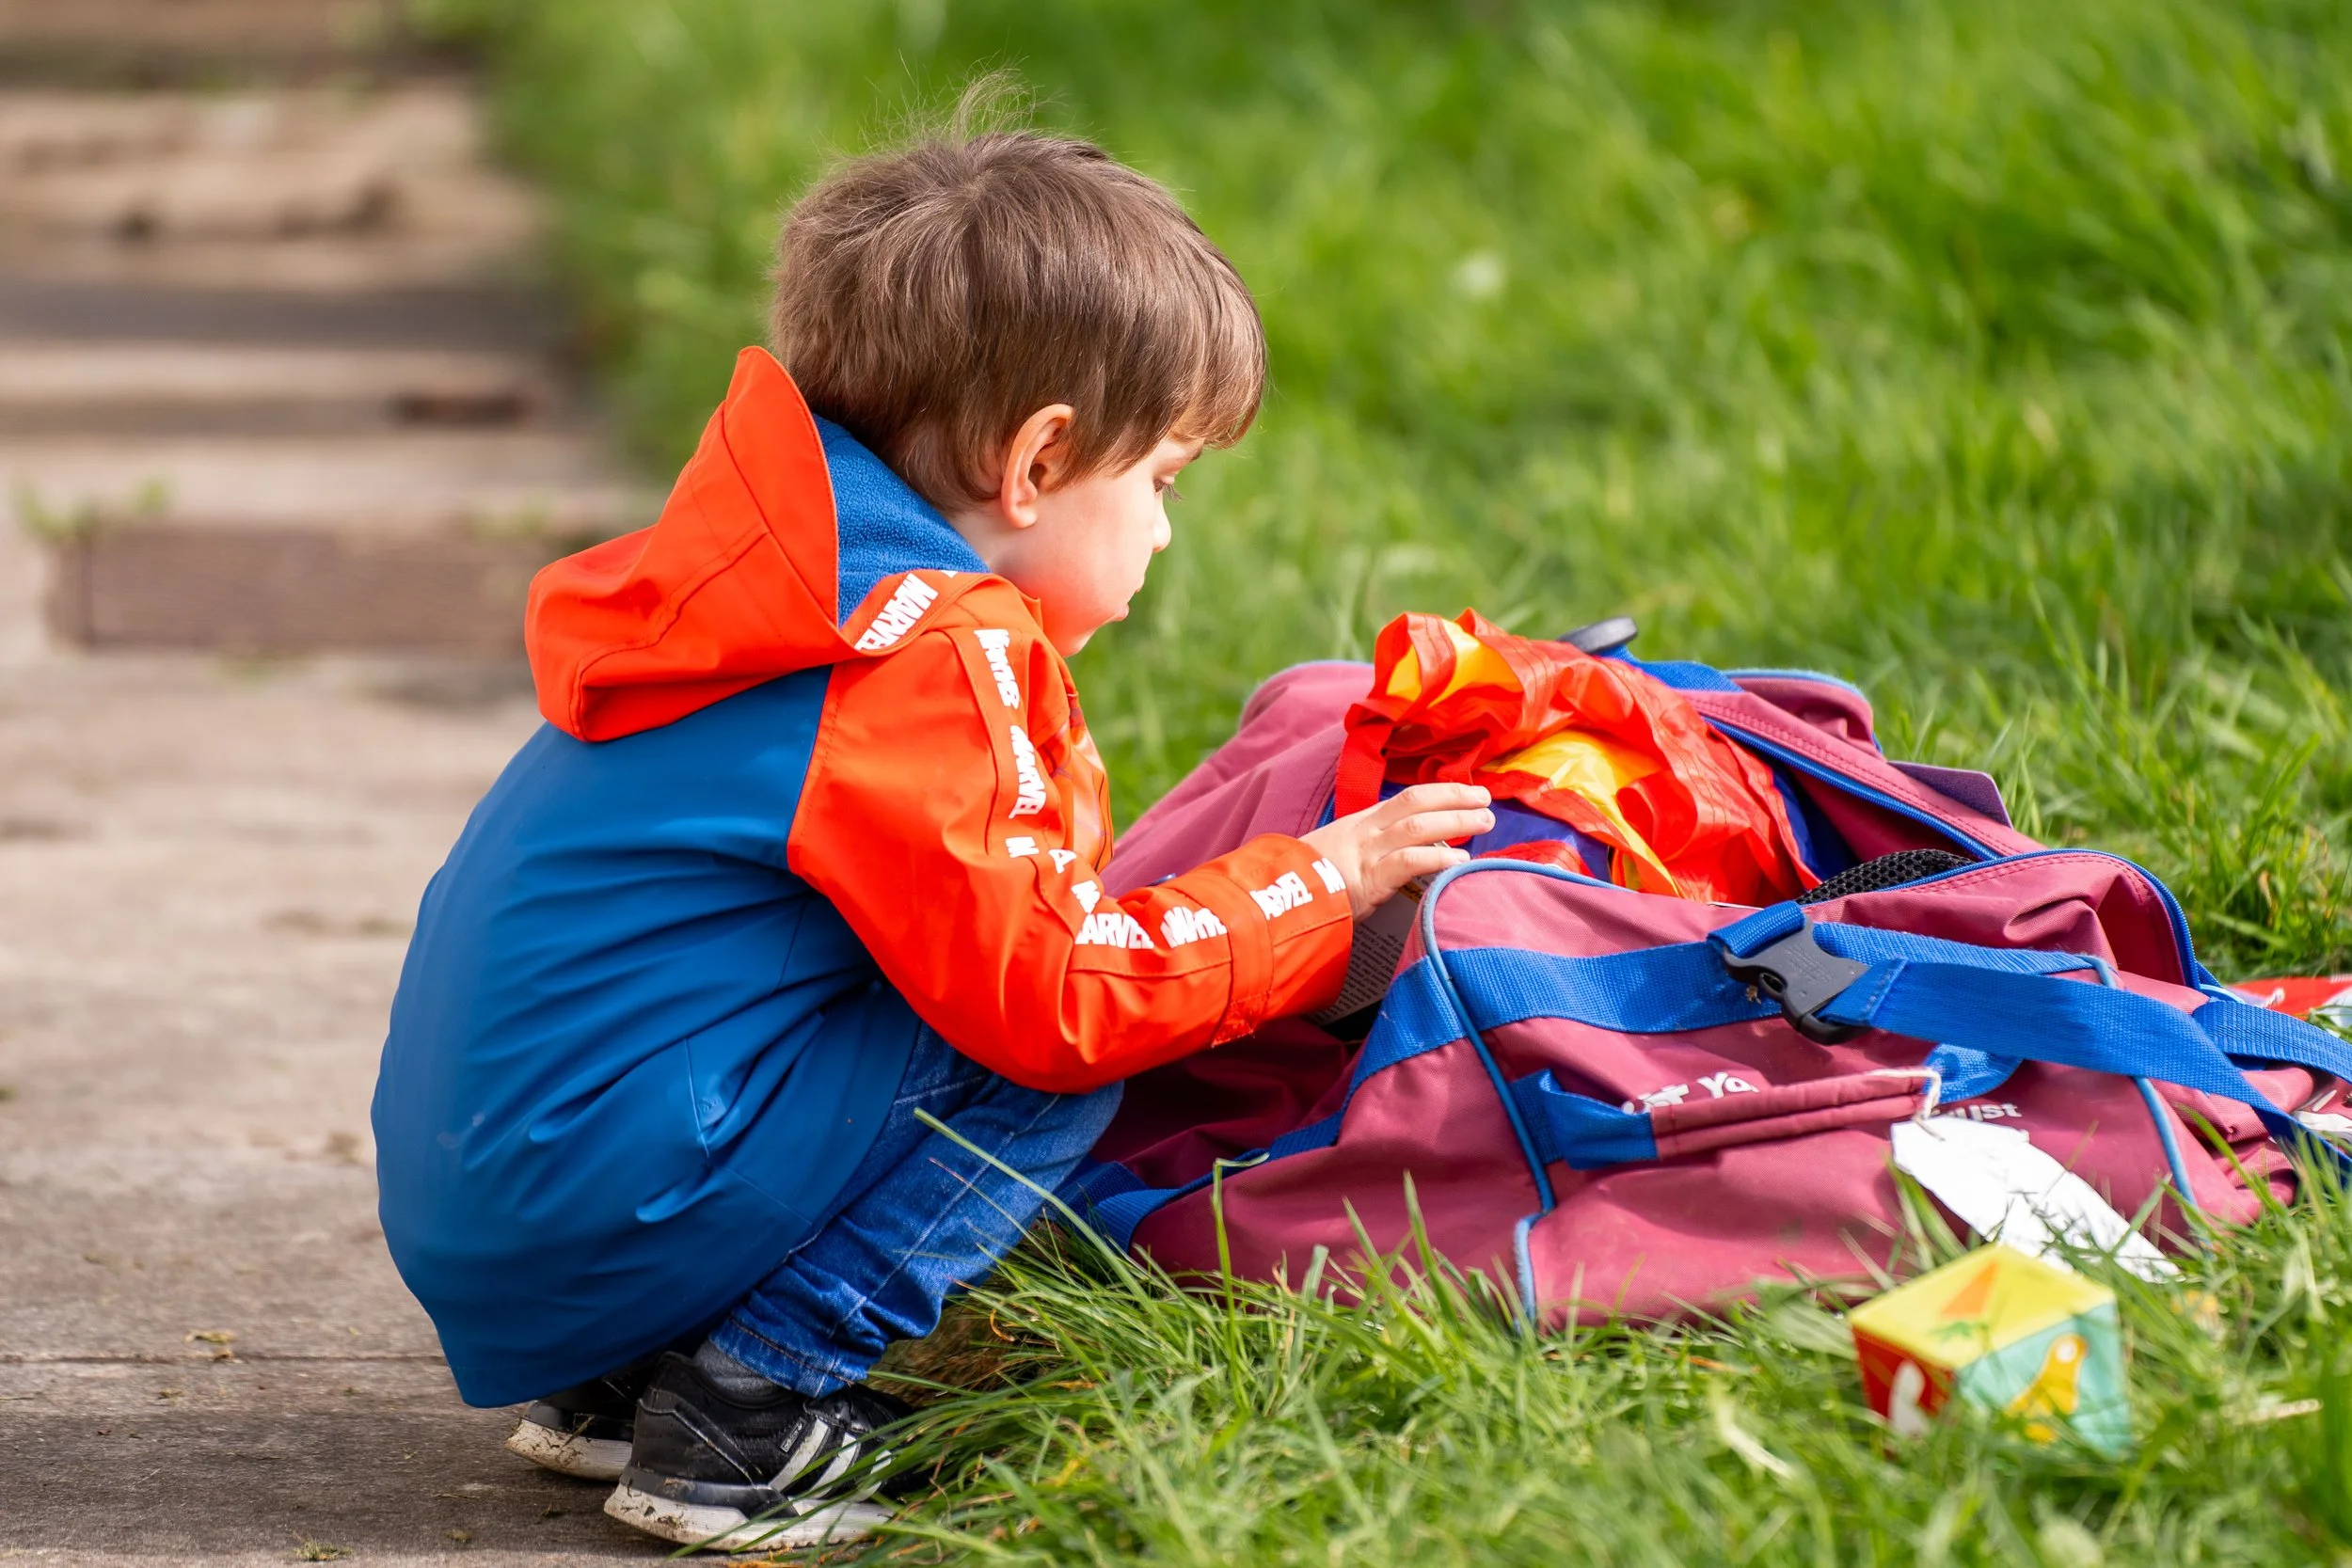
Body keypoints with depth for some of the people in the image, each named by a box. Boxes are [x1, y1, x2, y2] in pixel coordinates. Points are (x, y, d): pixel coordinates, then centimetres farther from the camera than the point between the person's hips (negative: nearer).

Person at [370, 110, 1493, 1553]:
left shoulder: (795, 591, 15)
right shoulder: (921, 662, -17)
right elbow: (1052, 992, -16)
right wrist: (1321, 882, -4)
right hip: (587, 1217, -10)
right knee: (1053, 1066, -8)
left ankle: (618, 1387, 12)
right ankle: (744, 1409, -8)